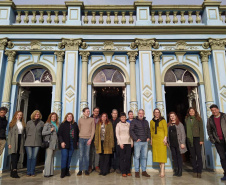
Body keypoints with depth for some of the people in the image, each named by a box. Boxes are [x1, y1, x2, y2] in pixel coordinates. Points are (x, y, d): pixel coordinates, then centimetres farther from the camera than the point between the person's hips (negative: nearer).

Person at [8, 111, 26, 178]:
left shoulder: (23, 124, 12)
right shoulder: (12, 123, 4)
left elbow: (24, 133, 10)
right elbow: (9, 133, 1)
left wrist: (24, 142, 4)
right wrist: (9, 143, -7)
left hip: (20, 141, 3)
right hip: (14, 142, -3)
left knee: (17, 158, 5)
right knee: (14, 157, -9)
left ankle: (12, 172, 14)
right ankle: (14, 172, -9)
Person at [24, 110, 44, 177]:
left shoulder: (42, 123, 5)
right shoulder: (29, 122, 7)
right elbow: (26, 132, 13)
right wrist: (29, 138, 11)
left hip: (37, 142, 0)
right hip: (29, 142, 0)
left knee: (34, 157, 1)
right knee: (29, 157, -1)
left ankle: (32, 172, 11)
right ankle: (28, 172, 10)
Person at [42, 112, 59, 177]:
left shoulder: (57, 125, 16)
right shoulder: (47, 124, -1)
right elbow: (43, 133, -7)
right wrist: (50, 131, -15)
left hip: (55, 143, 6)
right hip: (49, 143, -6)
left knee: (52, 157, 9)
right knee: (49, 157, -8)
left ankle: (51, 172, 15)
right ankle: (47, 173, -2)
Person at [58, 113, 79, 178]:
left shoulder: (75, 124, 10)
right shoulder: (63, 124, 0)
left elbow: (77, 133, 15)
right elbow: (59, 134, -4)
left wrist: (77, 141, 9)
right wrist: (61, 142, -12)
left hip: (72, 143, 4)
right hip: (65, 143, -3)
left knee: (69, 157, 6)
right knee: (64, 157, -7)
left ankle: (67, 170, 16)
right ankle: (63, 172, 1)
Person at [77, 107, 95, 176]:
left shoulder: (92, 119, 4)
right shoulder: (80, 120, 9)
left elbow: (93, 130, 1)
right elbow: (79, 129, 12)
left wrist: (90, 139, -8)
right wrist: (79, 137, 4)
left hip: (88, 139, -1)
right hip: (81, 138, 1)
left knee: (87, 155, 3)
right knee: (81, 155, 1)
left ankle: (86, 169, 12)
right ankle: (80, 170, 9)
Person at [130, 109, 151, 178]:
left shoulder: (146, 122, 16)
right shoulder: (134, 121, -2)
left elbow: (148, 130, 25)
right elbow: (131, 131, -8)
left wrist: (148, 137, 11)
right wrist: (136, 138, -12)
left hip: (145, 142, 5)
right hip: (137, 142, -5)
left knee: (144, 157, 9)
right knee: (137, 156, -2)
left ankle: (144, 171, 19)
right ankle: (137, 172, 7)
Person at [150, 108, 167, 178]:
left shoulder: (163, 120, 0)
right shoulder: (152, 121, 10)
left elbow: (165, 130, -2)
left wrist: (165, 138, -12)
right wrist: (151, 139, 9)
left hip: (161, 138, -4)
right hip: (154, 139, 4)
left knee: (162, 154, -5)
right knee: (157, 154, 5)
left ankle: (162, 171, -4)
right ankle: (161, 169, 15)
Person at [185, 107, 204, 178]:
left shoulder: (198, 119, 5)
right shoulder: (186, 120, 11)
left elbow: (201, 130, 1)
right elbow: (186, 129, 9)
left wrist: (201, 139, -7)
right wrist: (186, 139, 1)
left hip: (197, 138, -2)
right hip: (189, 139, 2)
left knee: (198, 155, -3)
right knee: (192, 155, 5)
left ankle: (199, 171, 4)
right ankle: (195, 171, 11)